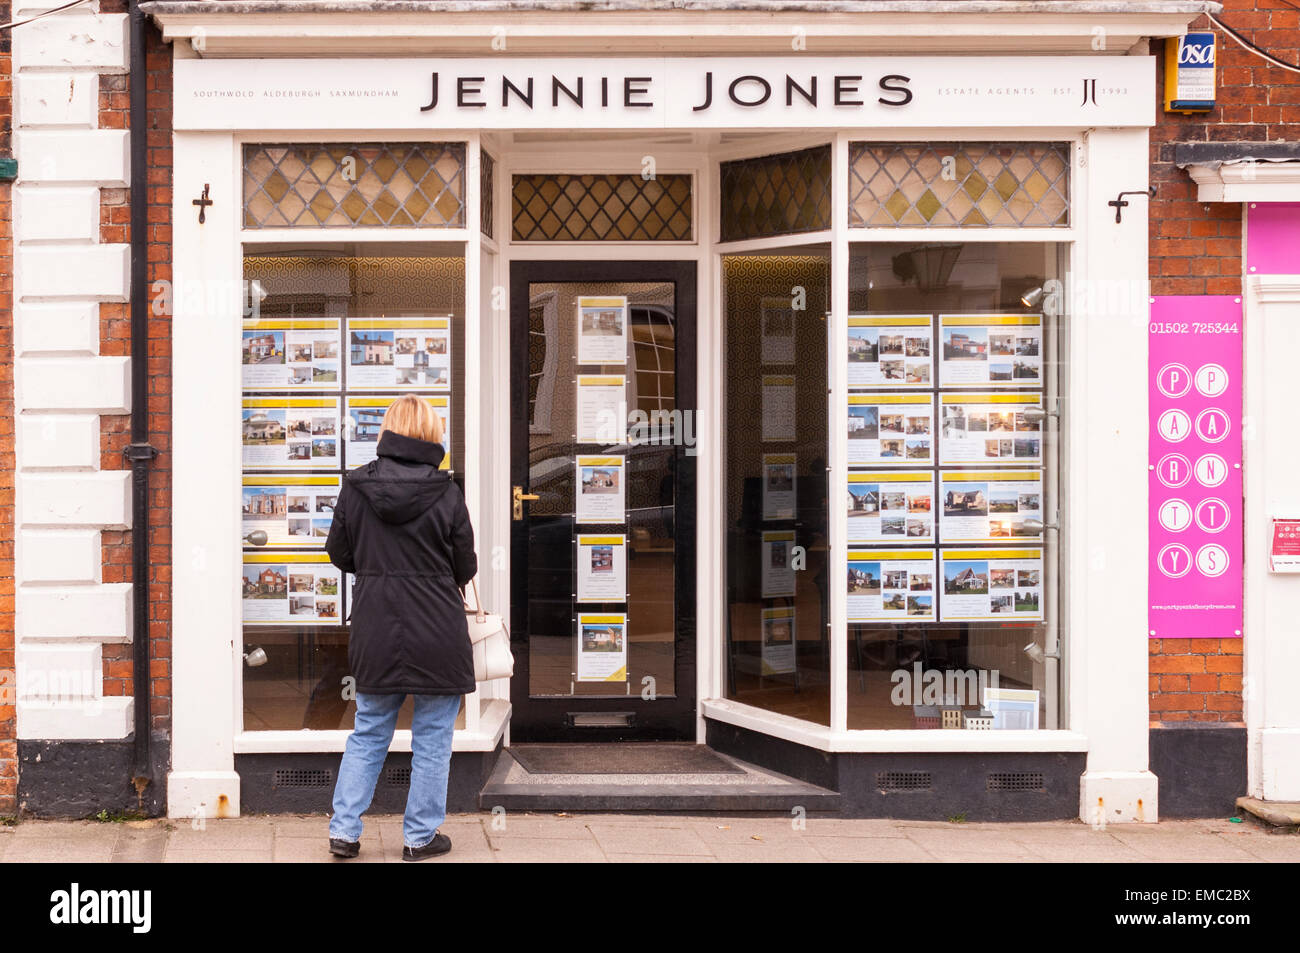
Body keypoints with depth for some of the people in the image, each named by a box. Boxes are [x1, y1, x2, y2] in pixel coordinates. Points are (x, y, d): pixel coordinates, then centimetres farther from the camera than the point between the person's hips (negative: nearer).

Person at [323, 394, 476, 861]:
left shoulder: (355, 489, -2)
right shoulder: (446, 495, -10)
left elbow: (340, 554, 8)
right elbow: (465, 568, -3)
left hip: (376, 630, 3)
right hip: (438, 632, -3)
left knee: (367, 734, 16)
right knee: (432, 739, 9)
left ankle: (344, 831, 17)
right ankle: (420, 837, 16)